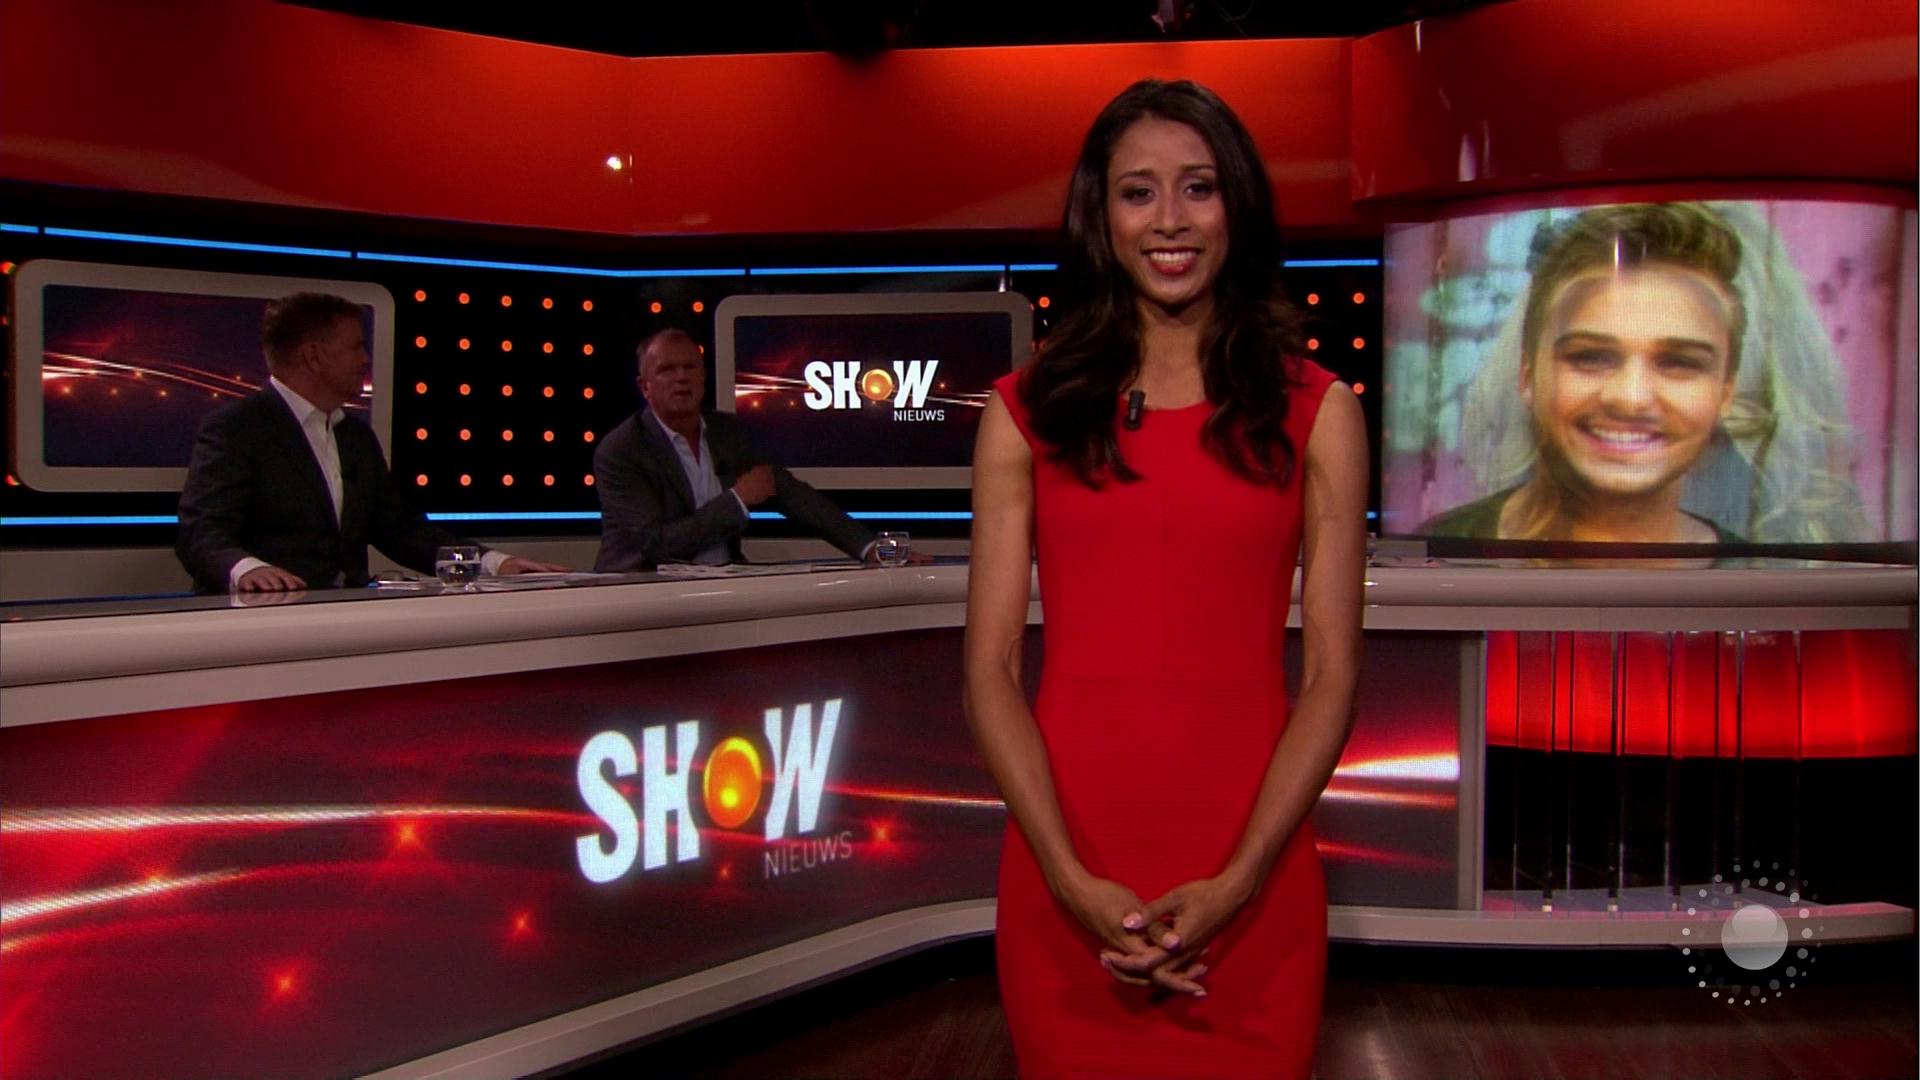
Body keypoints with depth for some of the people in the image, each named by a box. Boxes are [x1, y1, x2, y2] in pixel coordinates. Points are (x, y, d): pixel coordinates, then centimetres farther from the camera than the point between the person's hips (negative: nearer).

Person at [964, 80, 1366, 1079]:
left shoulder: (1316, 413, 5)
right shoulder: (1025, 412, 5)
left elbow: (1332, 672, -1)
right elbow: (990, 668, -1)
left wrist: (1236, 883, -11)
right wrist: (1073, 880, -12)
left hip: (1251, 879, 0)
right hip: (1065, 882, 0)